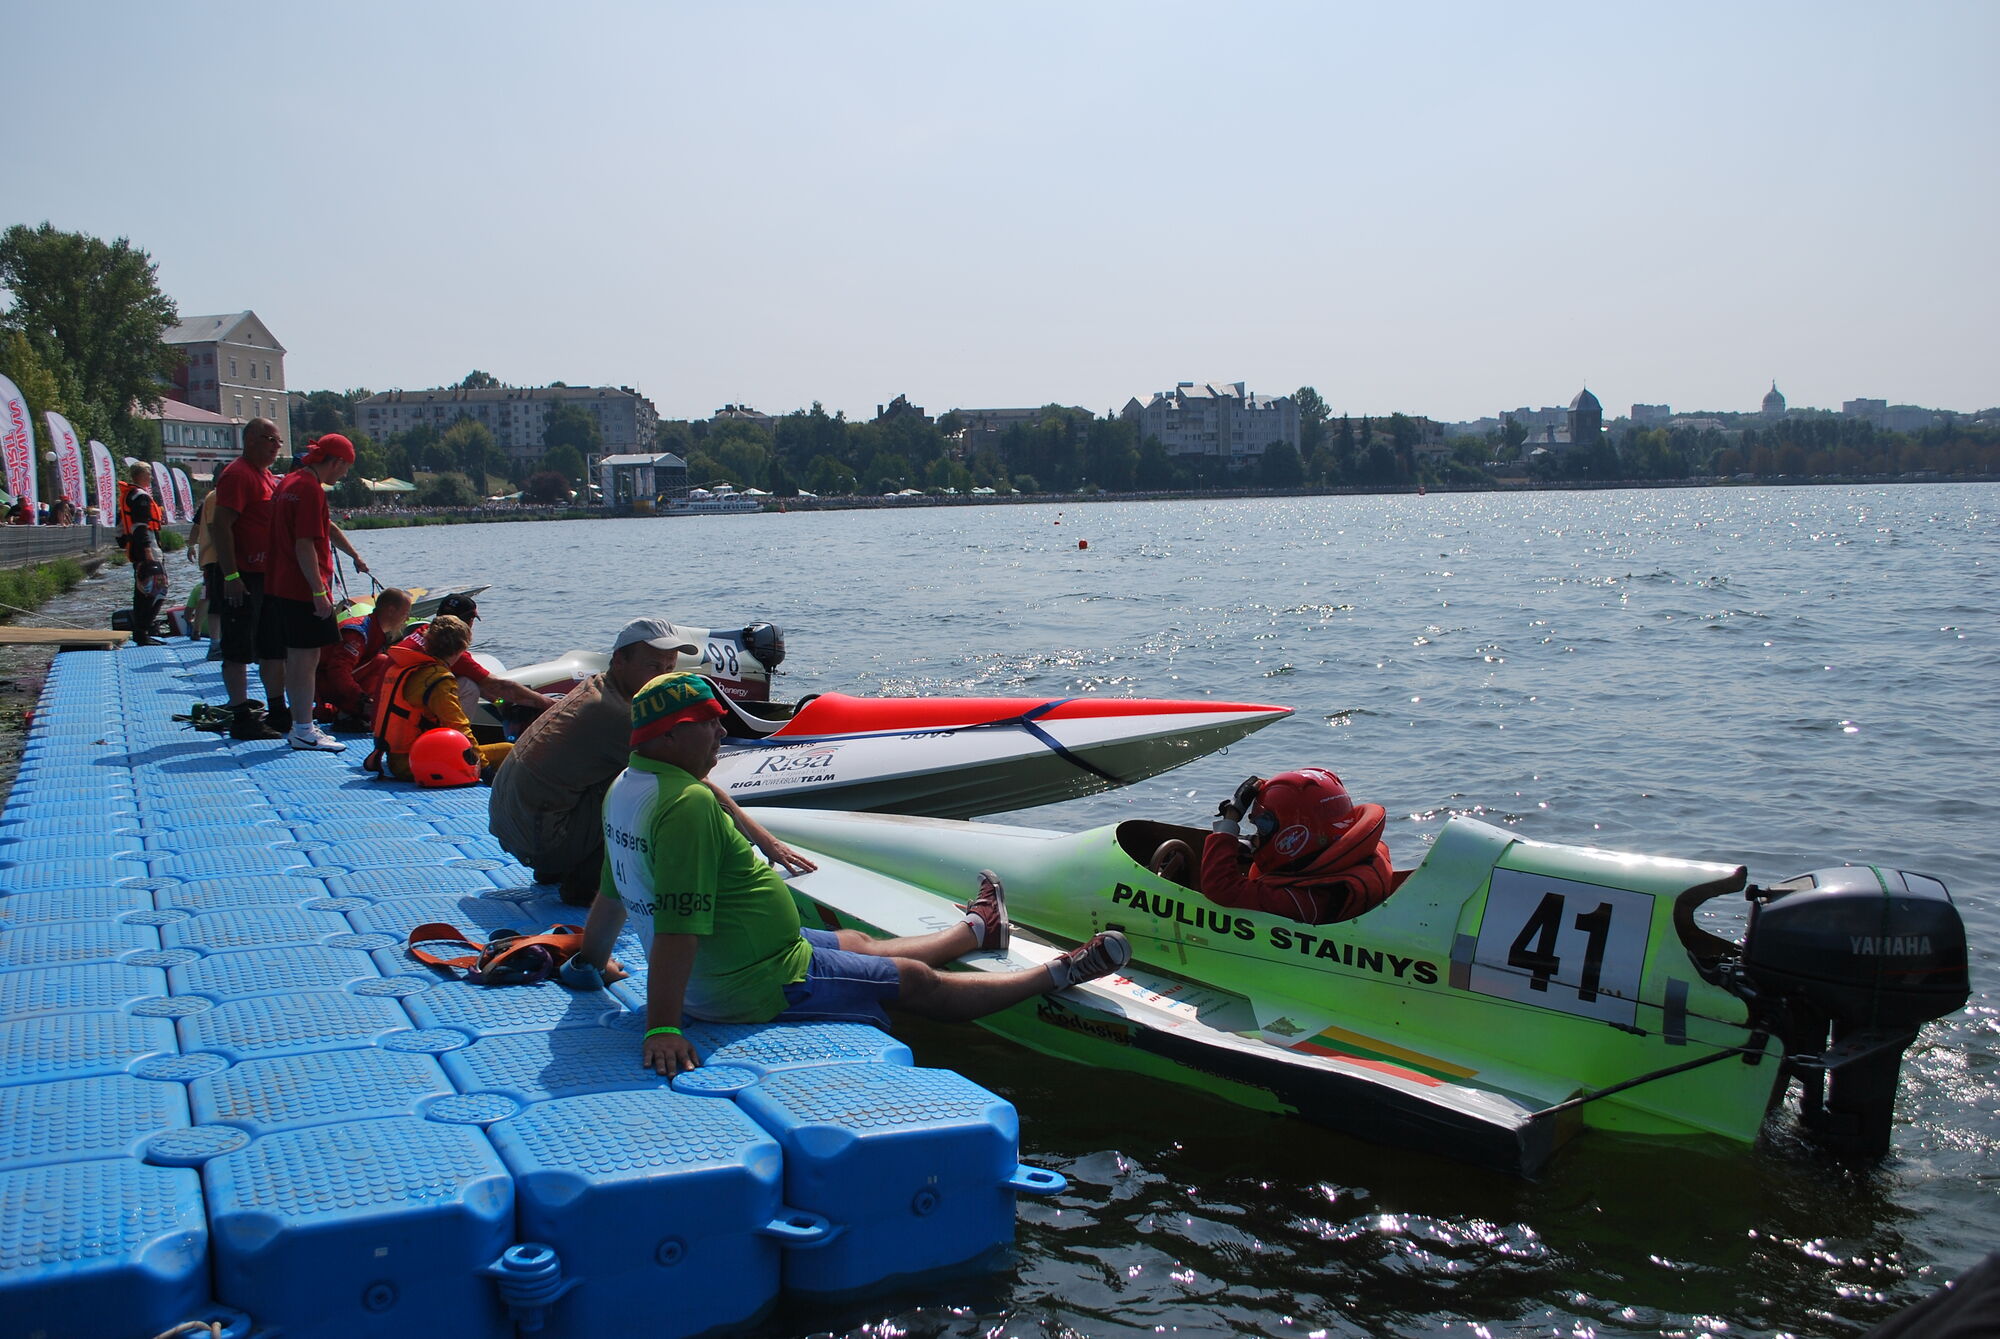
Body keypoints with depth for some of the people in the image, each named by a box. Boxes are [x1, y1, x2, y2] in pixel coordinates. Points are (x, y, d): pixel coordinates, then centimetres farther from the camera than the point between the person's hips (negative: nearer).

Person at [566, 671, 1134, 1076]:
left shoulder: (625, 788, 2)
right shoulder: (688, 802, -30)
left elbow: (612, 892, 14)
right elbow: (678, 923, -35)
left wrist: (590, 962, 28)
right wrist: (662, 1029, -37)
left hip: (706, 978, 10)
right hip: (759, 987, -10)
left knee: (858, 943, 30)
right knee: (918, 981, 6)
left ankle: (979, 930, 53)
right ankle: (1058, 974, 23)